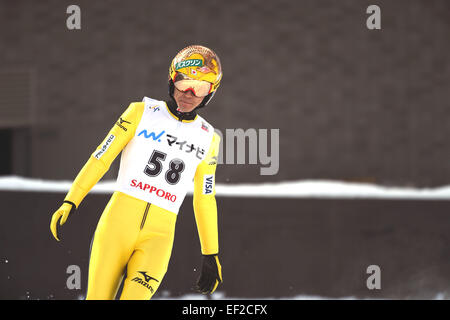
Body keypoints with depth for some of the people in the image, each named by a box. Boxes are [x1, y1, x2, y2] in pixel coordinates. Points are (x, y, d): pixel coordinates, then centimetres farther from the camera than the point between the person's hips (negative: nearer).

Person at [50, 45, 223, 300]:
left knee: (136, 296, -21)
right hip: (120, 218, -1)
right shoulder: (142, 112, 6)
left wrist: (211, 255, 19)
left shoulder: (208, 138, 13)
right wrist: (70, 202, -2)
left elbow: (205, 201, 20)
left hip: (159, 233, 1)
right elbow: (101, 157, 5)